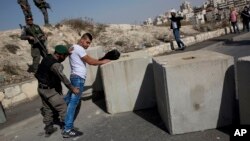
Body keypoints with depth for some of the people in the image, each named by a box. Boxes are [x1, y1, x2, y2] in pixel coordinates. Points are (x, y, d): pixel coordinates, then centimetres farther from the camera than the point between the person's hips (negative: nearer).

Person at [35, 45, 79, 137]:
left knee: (48, 109, 19)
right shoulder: (55, 65, -27)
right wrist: (72, 89, -36)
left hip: (41, 88, 9)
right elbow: (63, 78, -37)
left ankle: (48, 129, 30)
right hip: (49, 90, -9)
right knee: (63, 108, 0)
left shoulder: (47, 58, 2)